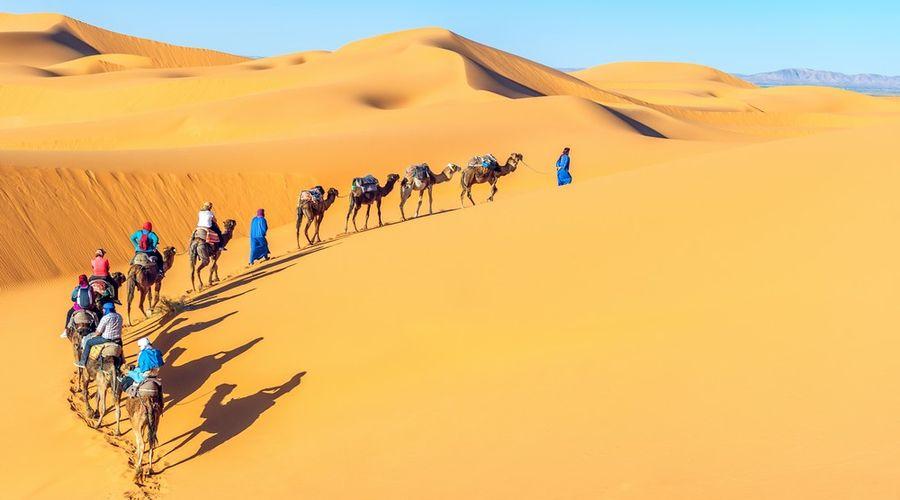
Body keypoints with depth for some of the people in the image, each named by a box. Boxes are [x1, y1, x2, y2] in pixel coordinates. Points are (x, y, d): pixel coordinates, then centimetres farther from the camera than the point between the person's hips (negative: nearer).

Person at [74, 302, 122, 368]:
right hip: (117, 340, 7)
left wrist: (93, 335, 11)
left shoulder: (106, 318, -15)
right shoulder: (119, 316, 7)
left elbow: (98, 332, -9)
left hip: (107, 339, -7)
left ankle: (83, 362, 17)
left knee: (88, 342, 9)